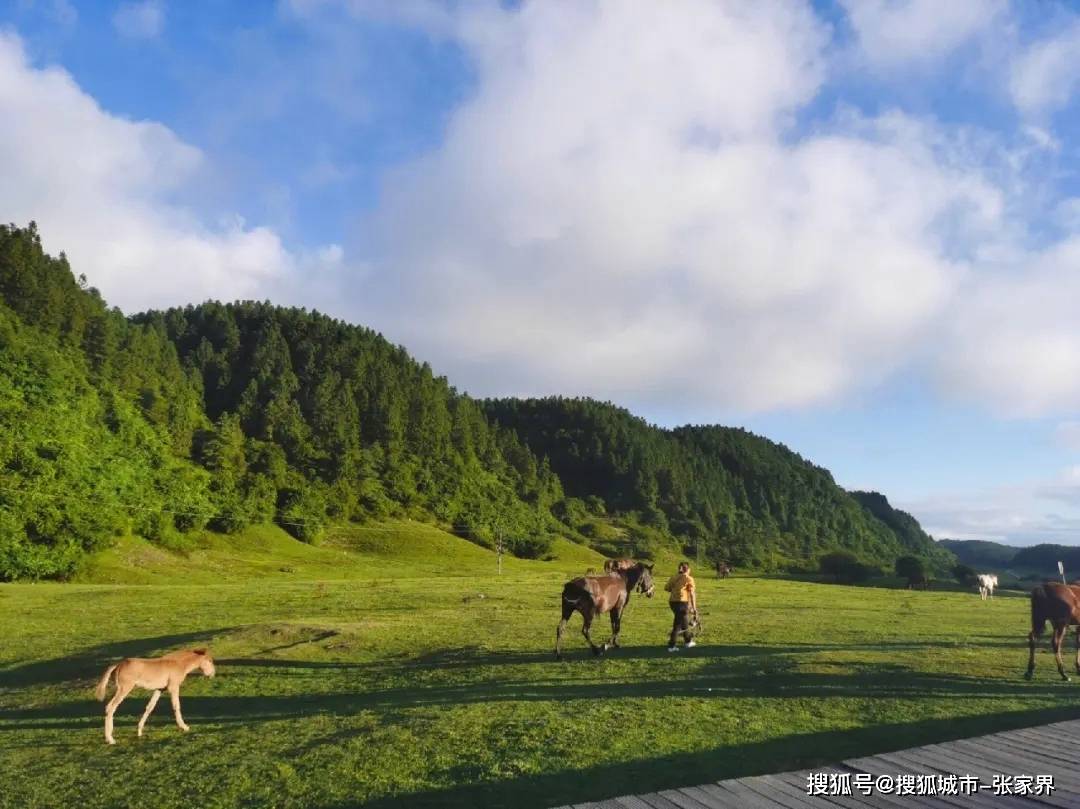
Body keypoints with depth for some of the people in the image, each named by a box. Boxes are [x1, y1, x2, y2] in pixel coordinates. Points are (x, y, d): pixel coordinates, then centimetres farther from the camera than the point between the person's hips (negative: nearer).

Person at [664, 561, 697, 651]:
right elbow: (692, 594, -6)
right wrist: (694, 607, -3)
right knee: (677, 625, 1)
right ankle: (671, 646, 2)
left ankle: (688, 641, 34)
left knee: (684, 621, 22)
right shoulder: (689, 579, -2)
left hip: (672, 601, 6)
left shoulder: (674, 577, 13)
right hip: (682, 602, -6)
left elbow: (666, 587, 5)